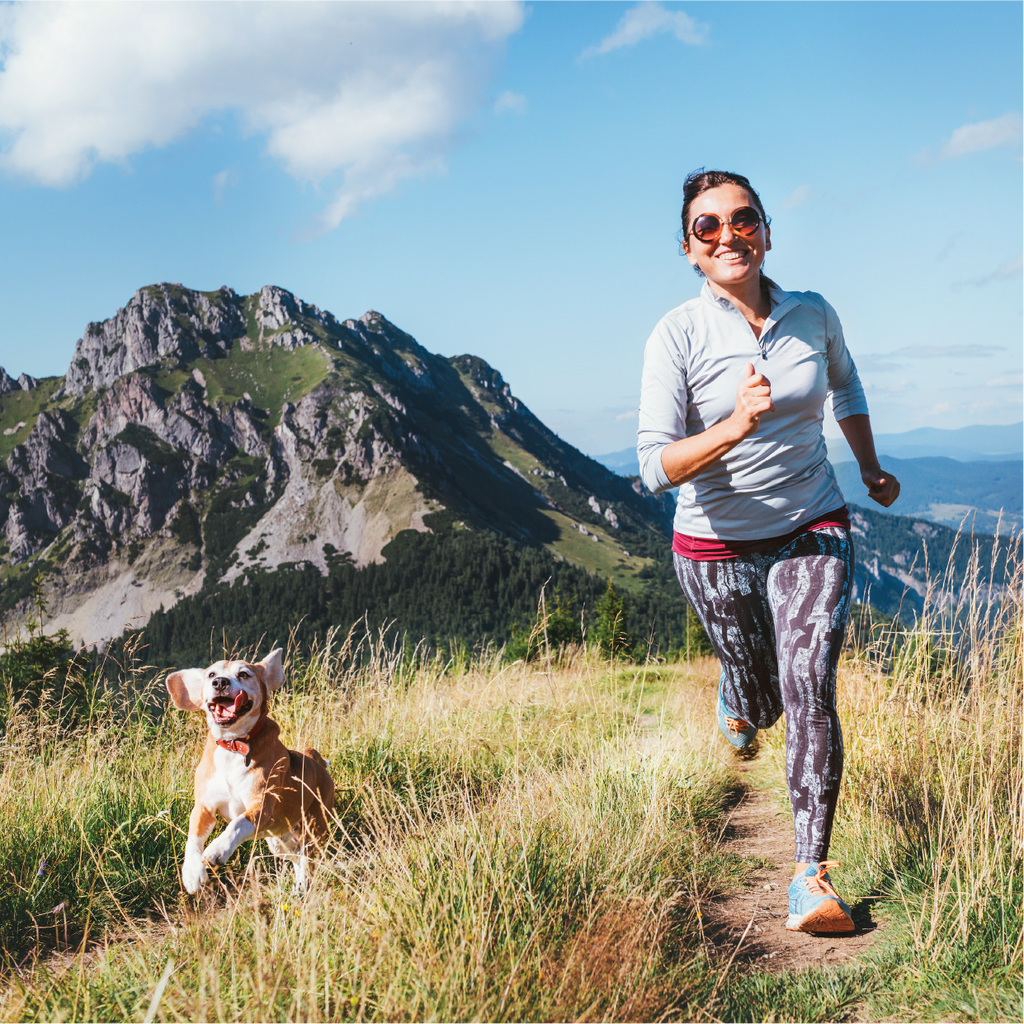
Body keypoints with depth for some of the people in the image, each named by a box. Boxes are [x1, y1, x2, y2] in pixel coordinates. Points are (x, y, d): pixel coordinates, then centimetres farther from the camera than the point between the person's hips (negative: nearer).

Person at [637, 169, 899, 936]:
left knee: (809, 687, -18)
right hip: (717, 548, -1)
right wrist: (734, 428, -35)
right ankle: (738, 708, 55)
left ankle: (813, 875, -11)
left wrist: (872, 469, 30)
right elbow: (657, 466, -20)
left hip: (813, 532, 1)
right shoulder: (677, 336, -14)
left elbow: (846, 385, 22)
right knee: (761, 697, 15)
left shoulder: (814, 317, -2)